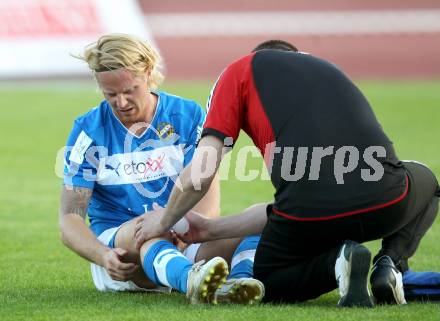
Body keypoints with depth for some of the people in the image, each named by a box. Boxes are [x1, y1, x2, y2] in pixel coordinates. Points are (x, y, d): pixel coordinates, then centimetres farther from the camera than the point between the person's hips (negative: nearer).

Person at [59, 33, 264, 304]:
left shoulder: (188, 115, 3)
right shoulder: (89, 130, 1)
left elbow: (209, 203, -5)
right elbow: (70, 219, -6)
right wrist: (103, 256, -29)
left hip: (182, 242, 2)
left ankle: (237, 282, -61)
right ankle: (192, 281, -71)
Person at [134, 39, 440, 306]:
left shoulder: (241, 71, 17)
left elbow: (199, 175, 7)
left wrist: (164, 222, 27)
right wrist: (211, 229, 42)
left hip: (310, 215, -3)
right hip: (386, 202, 3)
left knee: (268, 284, 30)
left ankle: (334, 263, -2)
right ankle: (391, 261, 10)